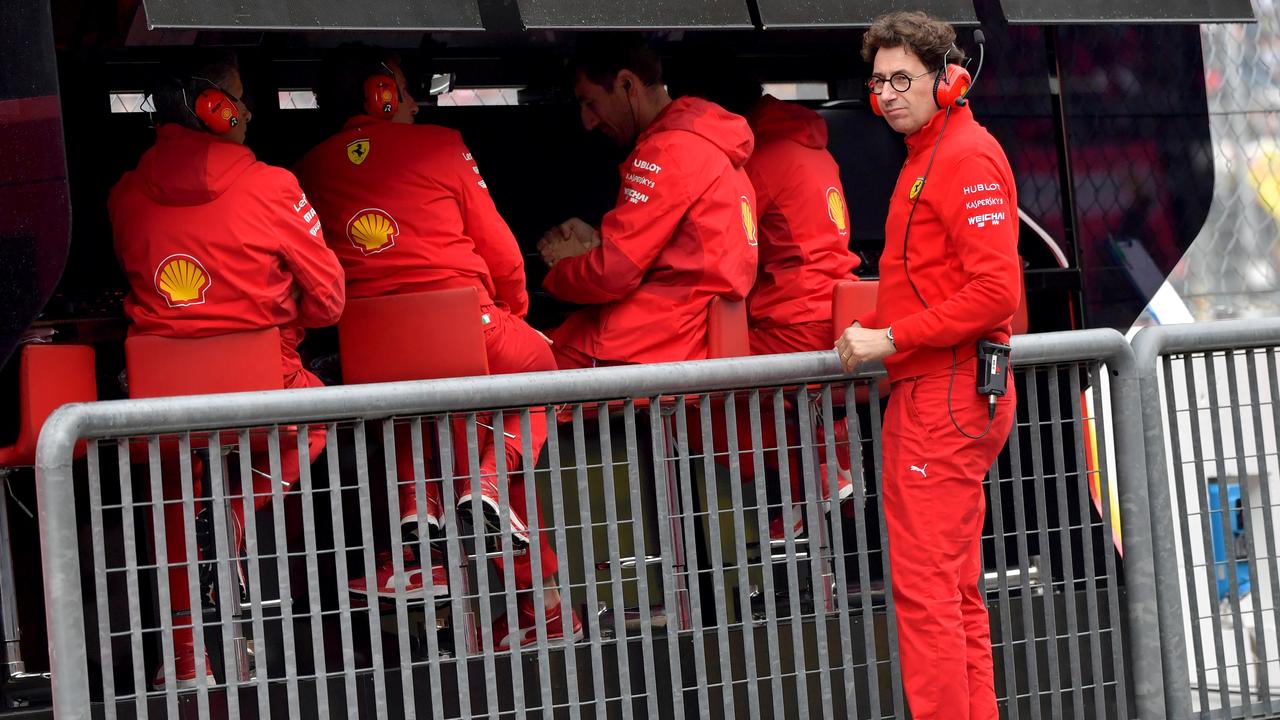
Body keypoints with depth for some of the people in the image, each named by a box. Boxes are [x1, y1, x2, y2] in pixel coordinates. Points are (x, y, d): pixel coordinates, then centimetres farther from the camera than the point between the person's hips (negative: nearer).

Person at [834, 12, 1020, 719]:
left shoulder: (968, 157, -13)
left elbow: (995, 290, -21)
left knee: (925, 586, -9)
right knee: (956, 588, 13)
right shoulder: (926, 157, 18)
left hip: (945, 396, -11)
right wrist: (875, 325, 13)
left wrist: (890, 339, -18)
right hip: (929, 391, 11)